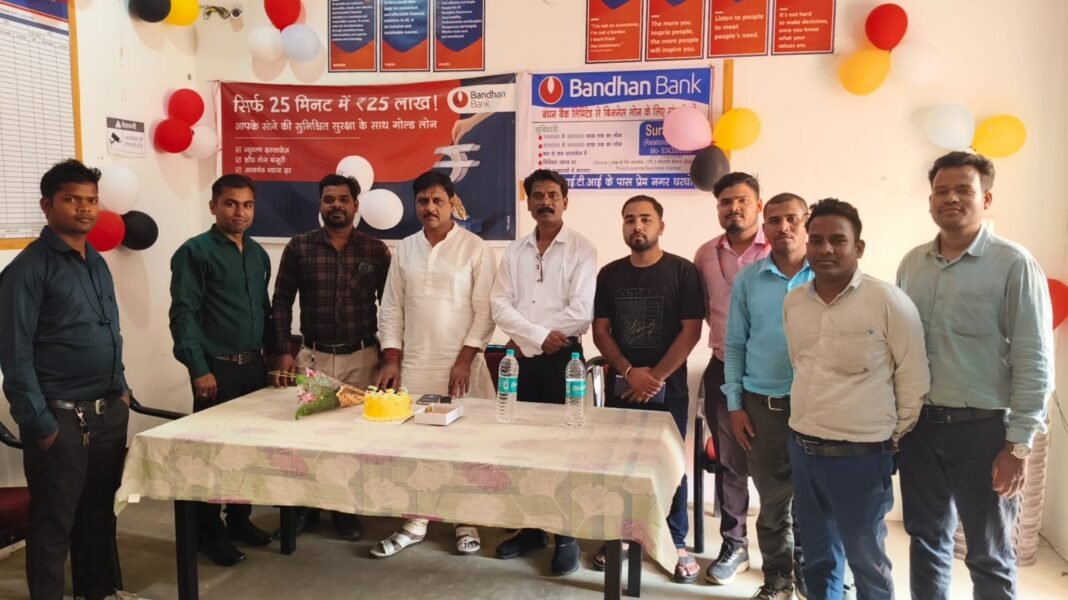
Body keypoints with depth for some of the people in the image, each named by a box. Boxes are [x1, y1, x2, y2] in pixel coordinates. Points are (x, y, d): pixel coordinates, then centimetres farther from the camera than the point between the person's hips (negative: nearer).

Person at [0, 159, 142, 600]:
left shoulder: (97, 264, 11)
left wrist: (121, 389, 12)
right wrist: (41, 425, -14)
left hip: (109, 412, 7)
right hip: (61, 417, -7)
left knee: (100, 510, 19)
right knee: (54, 523, 7)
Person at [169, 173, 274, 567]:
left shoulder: (258, 255, 12)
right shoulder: (195, 252, -8)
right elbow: (183, 315, -13)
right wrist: (199, 369, -17)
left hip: (254, 365, 6)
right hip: (217, 368, -6)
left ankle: (239, 519, 28)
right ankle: (208, 532, 16)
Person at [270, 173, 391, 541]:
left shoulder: (375, 250, 2)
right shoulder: (299, 247, 2)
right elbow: (281, 302, 3)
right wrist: (283, 352, -4)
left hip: (362, 357, 0)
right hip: (312, 356, 1)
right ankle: (305, 504, 24)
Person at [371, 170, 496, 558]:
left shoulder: (475, 248, -3)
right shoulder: (405, 249, 9)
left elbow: (484, 310, -6)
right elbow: (392, 308, 9)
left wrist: (465, 359, -12)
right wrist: (391, 359, 2)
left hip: (460, 365, -3)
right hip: (413, 364, 4)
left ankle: (466, 524, 19)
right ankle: (414, 523, 22)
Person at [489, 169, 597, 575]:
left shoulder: (582, 250, -4)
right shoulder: (514, 251, 10)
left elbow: (580, 312, -14)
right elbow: (500, 306, 1)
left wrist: (527, 339, -10)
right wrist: (539, 335, -14)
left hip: (562, 357, -4)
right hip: (520, 357, 4)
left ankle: (567, 536, 12)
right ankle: (530, 527, 23)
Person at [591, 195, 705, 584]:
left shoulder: (682, 271, -3)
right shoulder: (610, 274, 5)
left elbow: (691, 331, -8)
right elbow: (600, 331, 3)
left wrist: (655, 377, -11)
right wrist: (630, 372, -10)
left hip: (668, 389, -2)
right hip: (621, 387, 3)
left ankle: (677, 543, 18)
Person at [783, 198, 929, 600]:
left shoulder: (889, 302, -13)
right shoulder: (792, 302, 3)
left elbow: (914, 379, -7)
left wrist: (895, 437, -1)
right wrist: (808, 422, 14)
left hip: (861, 454, -5)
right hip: (802, 449, 5)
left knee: (867, 563, 12)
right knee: (817, 557, 20)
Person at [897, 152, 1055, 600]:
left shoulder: (1014, 265, -9)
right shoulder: (912, 264, 6)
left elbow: (1033, 362, -10)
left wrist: (1019, 445, -12)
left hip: (982, 428, -4)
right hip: (919, 424, 4)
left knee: (989, 555, 11)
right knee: (926, 540, 18)